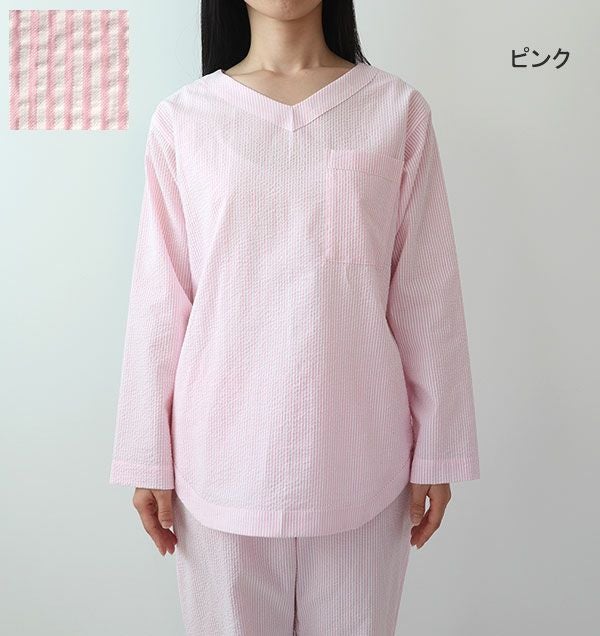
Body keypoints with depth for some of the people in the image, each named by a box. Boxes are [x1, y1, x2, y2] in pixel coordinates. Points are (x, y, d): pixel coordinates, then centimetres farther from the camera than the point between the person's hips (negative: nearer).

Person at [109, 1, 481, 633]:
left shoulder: (398, 109, 0)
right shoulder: (181, 119, 0)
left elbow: (426, 295, 0)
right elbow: (160, 301, 1)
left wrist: (436, 452, 2)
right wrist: (149, 458, 3)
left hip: (359, 454, 0)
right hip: (223, 459, 1)